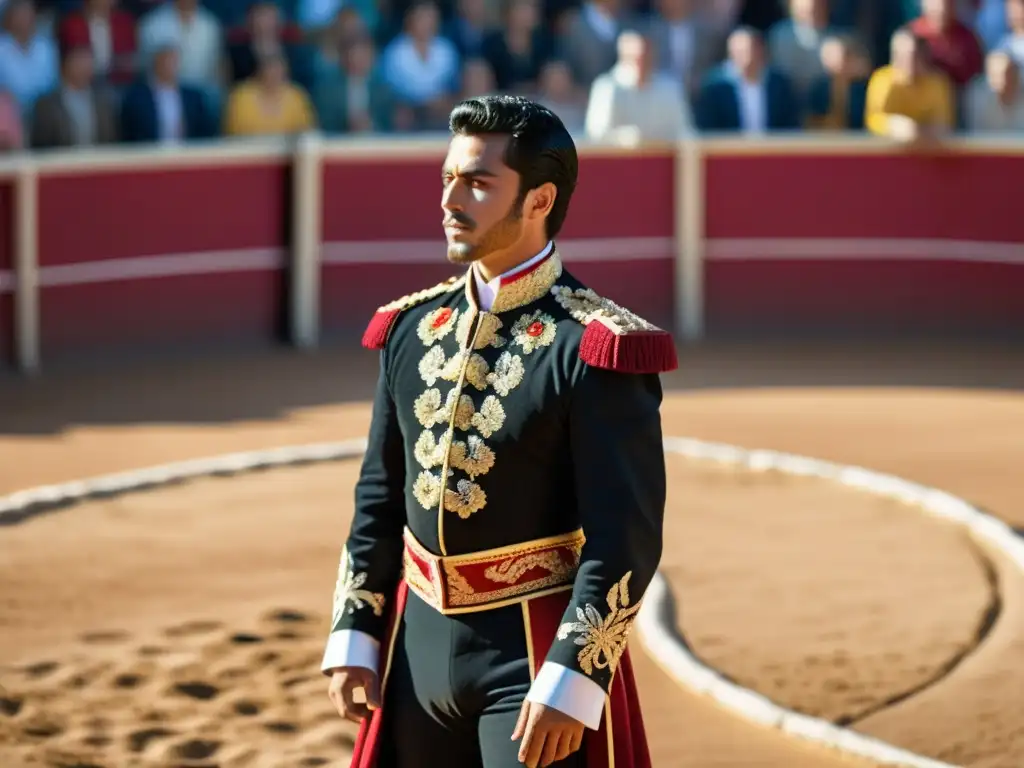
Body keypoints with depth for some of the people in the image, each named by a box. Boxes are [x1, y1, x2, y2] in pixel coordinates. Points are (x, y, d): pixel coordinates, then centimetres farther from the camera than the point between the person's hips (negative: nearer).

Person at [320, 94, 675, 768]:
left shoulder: (593, 348, -12)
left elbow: (627, 538, -16)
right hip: (422, 641, 7)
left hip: (539, 652, -6)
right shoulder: (413, 329, 8)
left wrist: (571, 684, -20)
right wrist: (353, 635, 9)